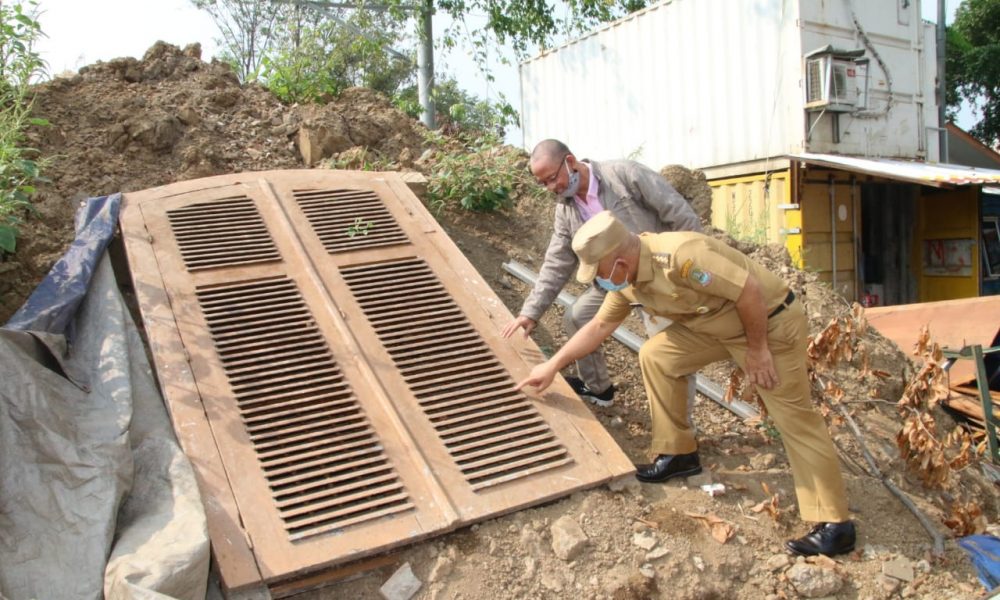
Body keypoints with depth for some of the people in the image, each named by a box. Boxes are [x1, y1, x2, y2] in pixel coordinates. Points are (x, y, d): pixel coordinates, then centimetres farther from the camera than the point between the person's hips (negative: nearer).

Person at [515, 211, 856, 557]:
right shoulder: (626, 277, -4)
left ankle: (834, 524, 2)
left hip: (770, 322, -8)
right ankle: (678, 453, 14)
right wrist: (553, 366, 11)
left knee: (793, 418, -7)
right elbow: (600, 325, 10)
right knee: (656, 356, 1)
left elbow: (750, 291, -29)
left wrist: (758, 350, -19)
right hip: (719, 325, 8)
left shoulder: (680, 256, -33)